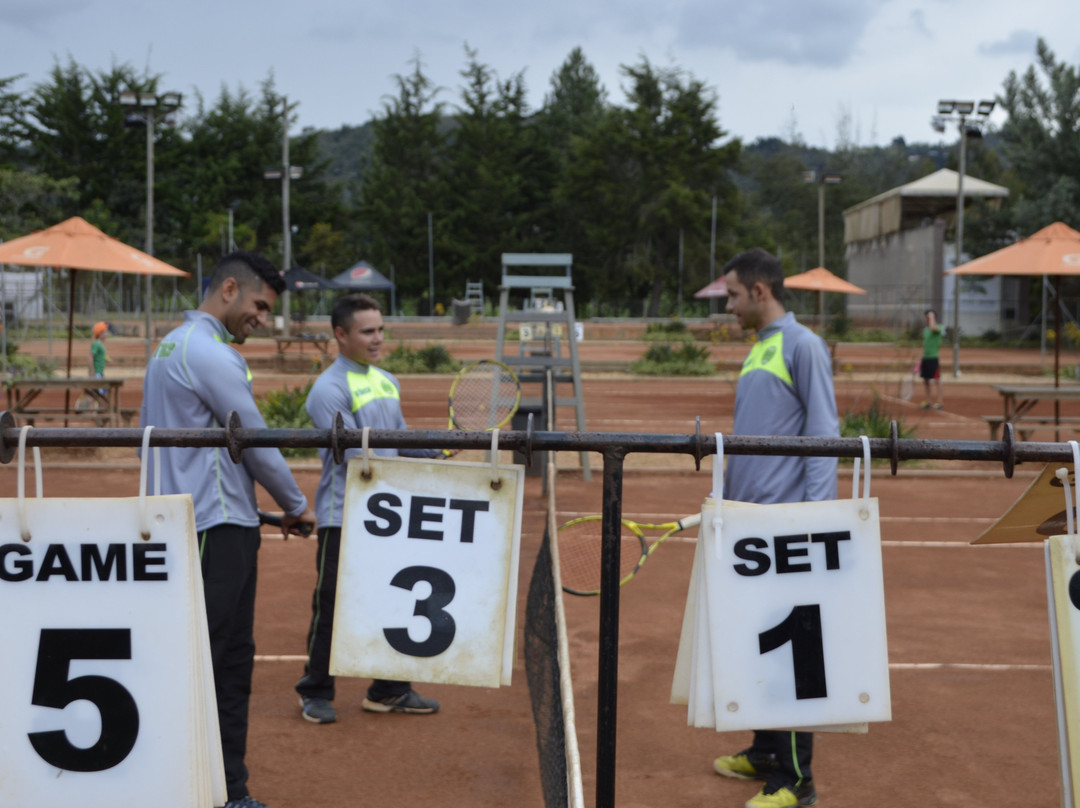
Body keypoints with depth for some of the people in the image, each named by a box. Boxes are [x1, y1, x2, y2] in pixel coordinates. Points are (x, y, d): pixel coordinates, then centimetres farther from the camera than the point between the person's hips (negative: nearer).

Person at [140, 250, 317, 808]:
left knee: (232, 659, 13)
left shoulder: (169, 346, 17)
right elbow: (255, 442, -11)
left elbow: (149, 434, 24)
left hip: (181, 521, 10)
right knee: (202, 660, -7)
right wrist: (296, 506, 2)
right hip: (217, 527, -10)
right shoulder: (210, 354, -14)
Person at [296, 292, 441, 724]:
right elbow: (355, 456, -18)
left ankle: (389, 690, 23)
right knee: (332, 606, 2)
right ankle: (316, 693, 16)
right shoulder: (329, 389, -12)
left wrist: (437, 451, 0)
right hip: (343, 516, -7)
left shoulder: (387, 382, 13)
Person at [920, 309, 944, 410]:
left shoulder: (937, 328, -9)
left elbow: (933, 327, -34)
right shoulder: (925, 329, 15)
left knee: (936, 380, -5)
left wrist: (932, 316, -19)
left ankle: (939, 402, -2)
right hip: (925, 357, 8)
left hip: (933, 357, -8)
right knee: (925, 380, 11)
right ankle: (927, 402, 20)